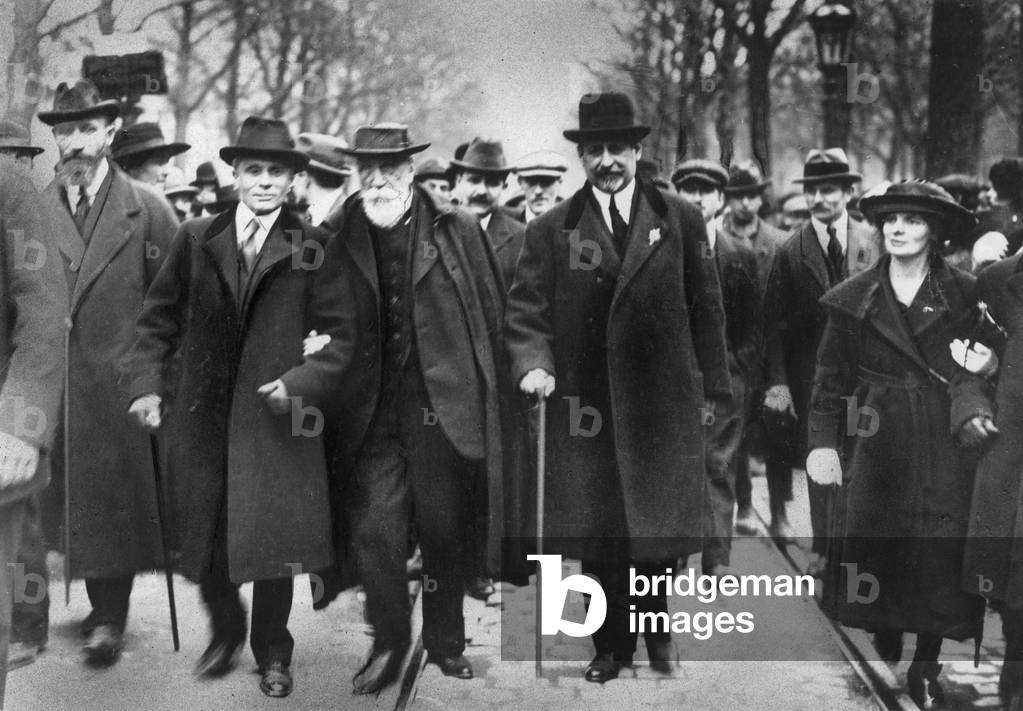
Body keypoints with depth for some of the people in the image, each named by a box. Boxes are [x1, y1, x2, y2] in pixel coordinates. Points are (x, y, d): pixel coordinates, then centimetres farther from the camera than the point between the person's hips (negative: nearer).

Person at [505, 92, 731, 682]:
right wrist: (533, 363, -17)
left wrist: (711, 388, 5)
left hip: (664, 401, 0)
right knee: (598, 537, 6)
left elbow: (706, 308, 7)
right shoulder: (551, 230, 4)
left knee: (660, 528, 4)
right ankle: (613, 643, 21)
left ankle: (654, 625, 28)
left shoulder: (681, 220, 5)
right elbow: (527, 312, 2)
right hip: (585, 406, 0)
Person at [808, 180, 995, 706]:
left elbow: (972, 369, -1)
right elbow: (831, 378, 6)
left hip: (943, 448, -1)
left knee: (940, 558, -3)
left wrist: (971, 407, -21)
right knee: (876, 552, 1)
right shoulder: (854, 298, 5)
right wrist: (822, 441, -2)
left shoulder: (963, 295, 2)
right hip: (877, 445, 1)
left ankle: (925, 666, 10)